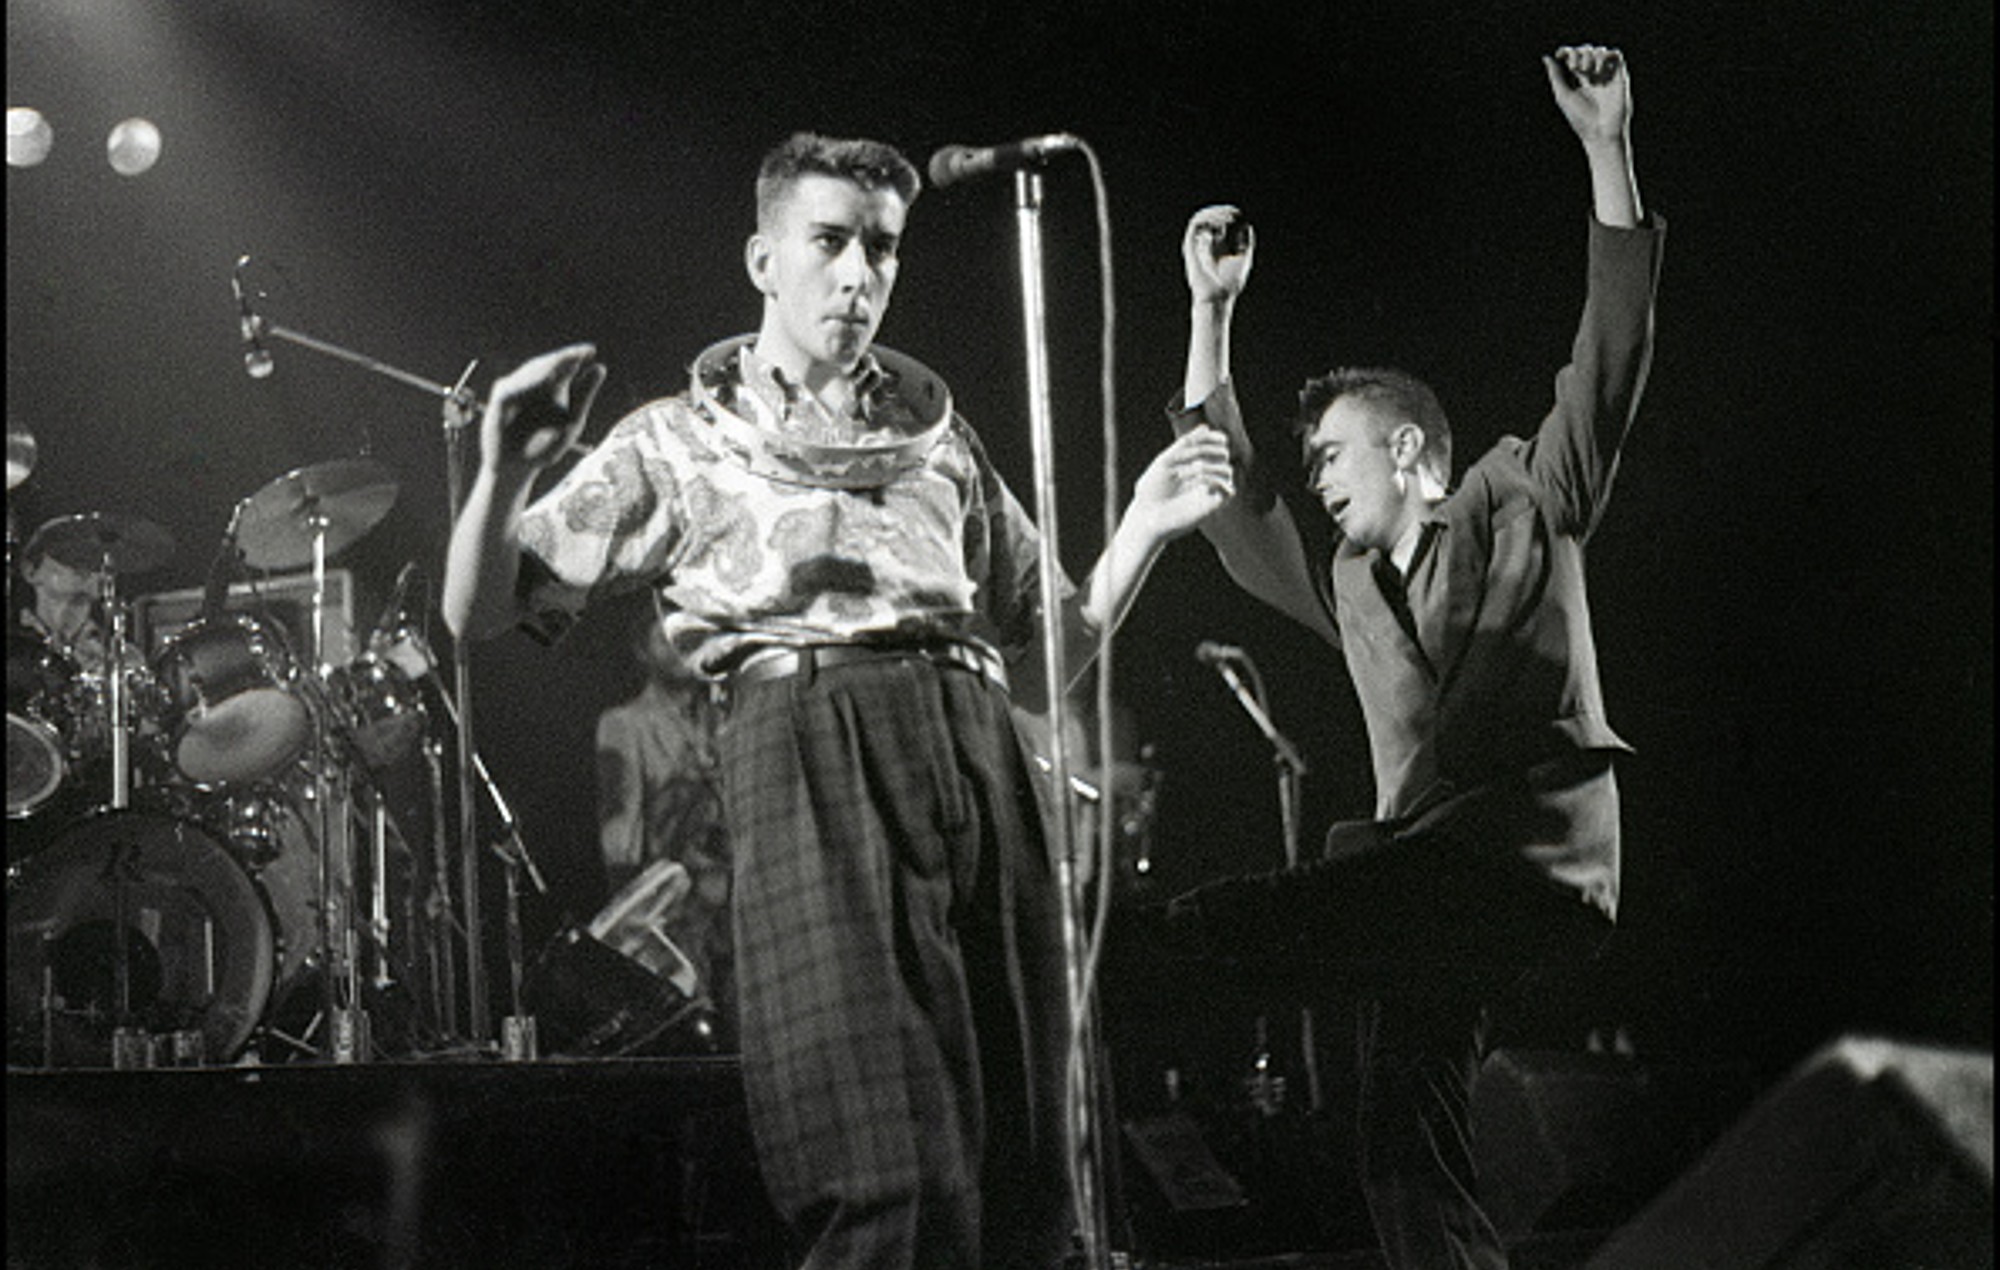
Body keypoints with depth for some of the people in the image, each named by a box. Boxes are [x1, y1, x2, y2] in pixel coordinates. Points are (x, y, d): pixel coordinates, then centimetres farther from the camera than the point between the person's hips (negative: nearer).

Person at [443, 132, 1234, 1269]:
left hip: (976, 745, 4)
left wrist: (1146, 528, 15)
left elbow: (1045, 661, 28)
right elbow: (480, 613, 12)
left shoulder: (938, 436, 28)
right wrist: (507, 472, -7)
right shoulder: (680, 442, 18)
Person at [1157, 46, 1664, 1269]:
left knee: (1209, 925, -25)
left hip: (1535, 855, -7)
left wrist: (1606, 149, -4)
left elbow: (1614, 351, 4)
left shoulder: (1520, 505, 13)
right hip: (1428, 879, 8)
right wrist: (1212, 313, 20)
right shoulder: (1347, 589, 27)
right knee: (1407, 1156, 1)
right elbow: (1227, 497, 23)